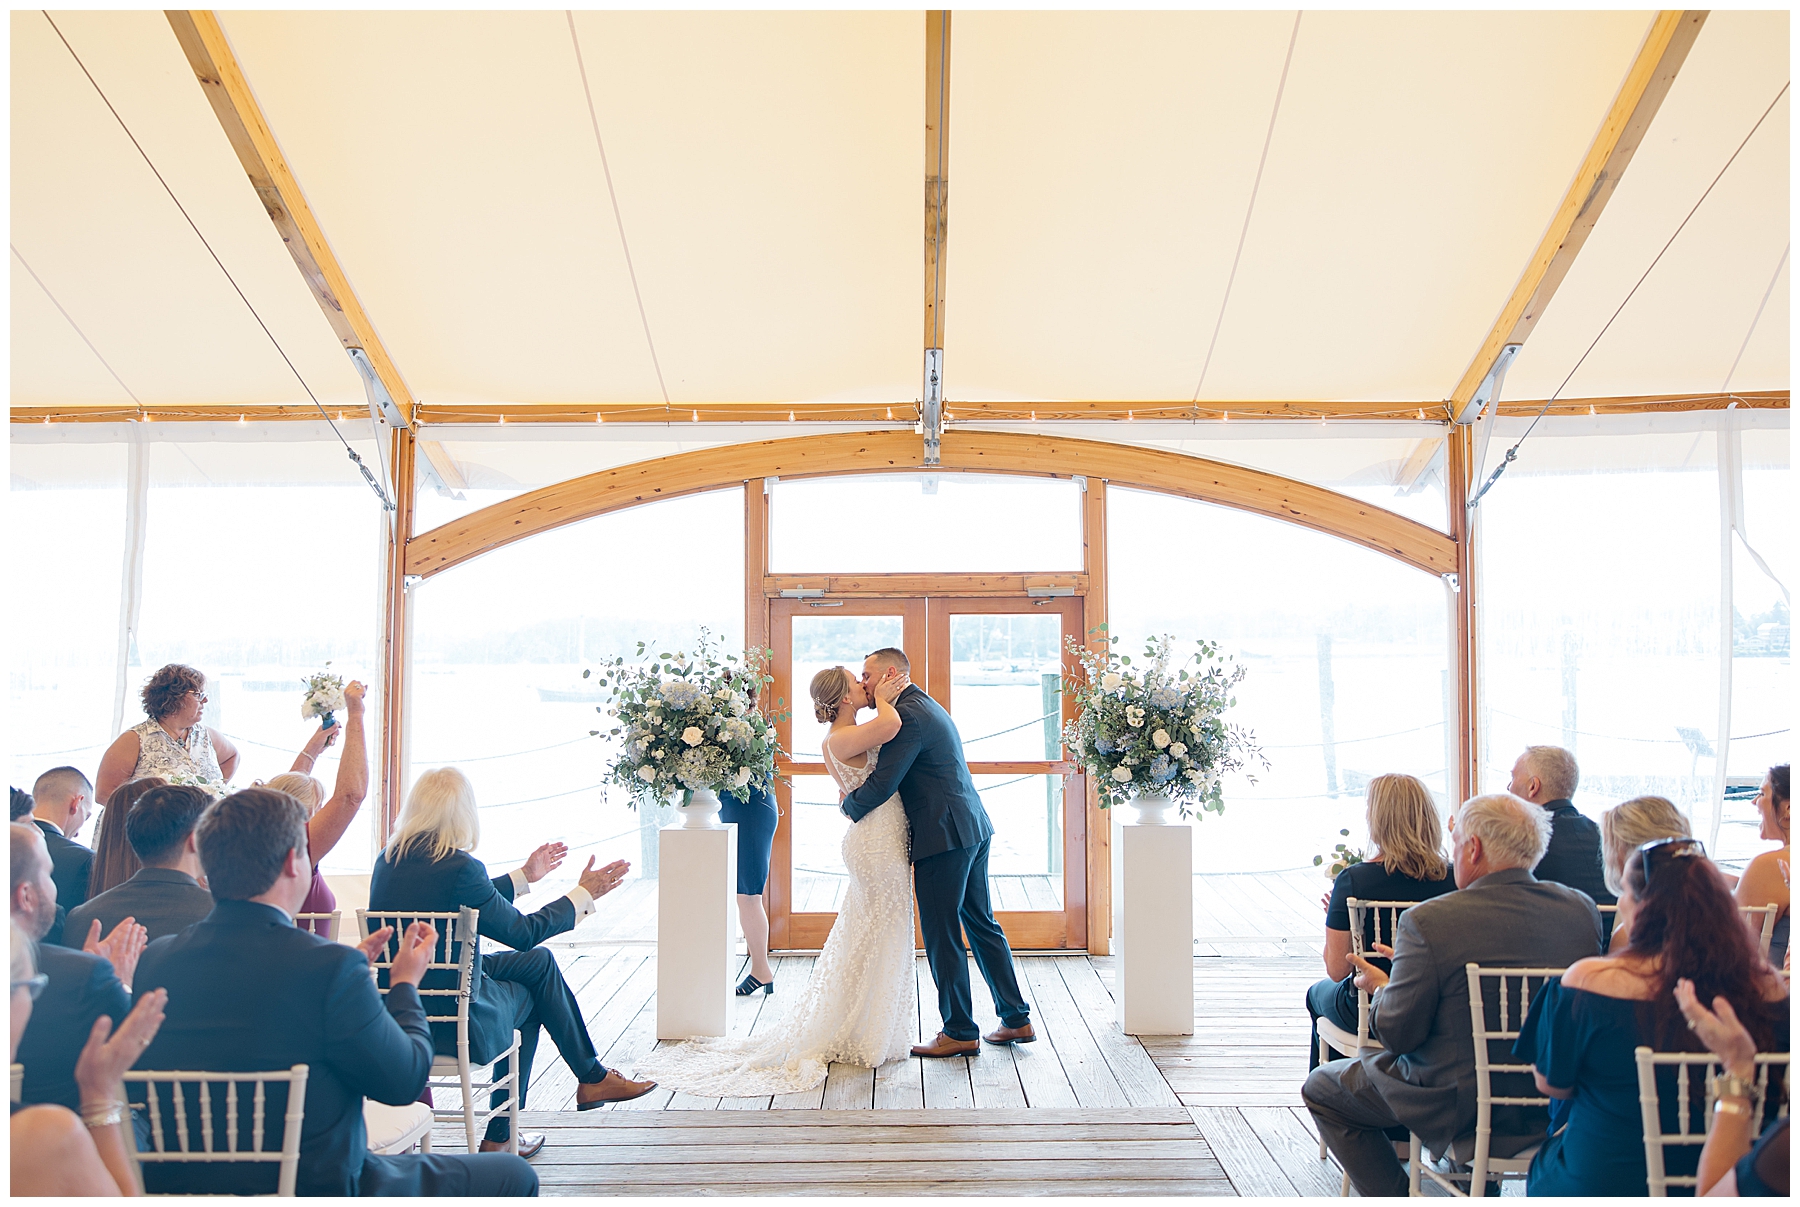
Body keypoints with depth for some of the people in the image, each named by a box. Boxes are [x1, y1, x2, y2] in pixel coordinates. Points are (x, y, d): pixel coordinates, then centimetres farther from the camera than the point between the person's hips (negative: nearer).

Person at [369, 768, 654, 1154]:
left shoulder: (388, 860, 2)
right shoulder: (459, 866, -23)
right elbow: (524, 932, -12)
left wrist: (524, 876, 28)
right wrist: (584, 893, 1)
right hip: (451, 1022, -7)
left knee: (540, 962, 18)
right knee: (525, 994, 23)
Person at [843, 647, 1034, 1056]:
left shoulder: (908, 716, -16)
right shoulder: (927, 706, 17)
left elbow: (882, 784, -19)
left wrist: (848, 805, -1)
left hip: (944, 837, -10)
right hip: (973, 829, 10)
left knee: (942, 935, 0)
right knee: (980, 924, 17)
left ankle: (959, 1033, 10)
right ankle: (1016, 1019, 24)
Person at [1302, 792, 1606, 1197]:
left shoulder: (1429, 921, -25)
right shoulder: (1583, 909, -7)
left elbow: (1397, 1035, -18)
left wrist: (1383, 988, 4)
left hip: (1459, 1105, -6)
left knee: (1321, 1087, 13)